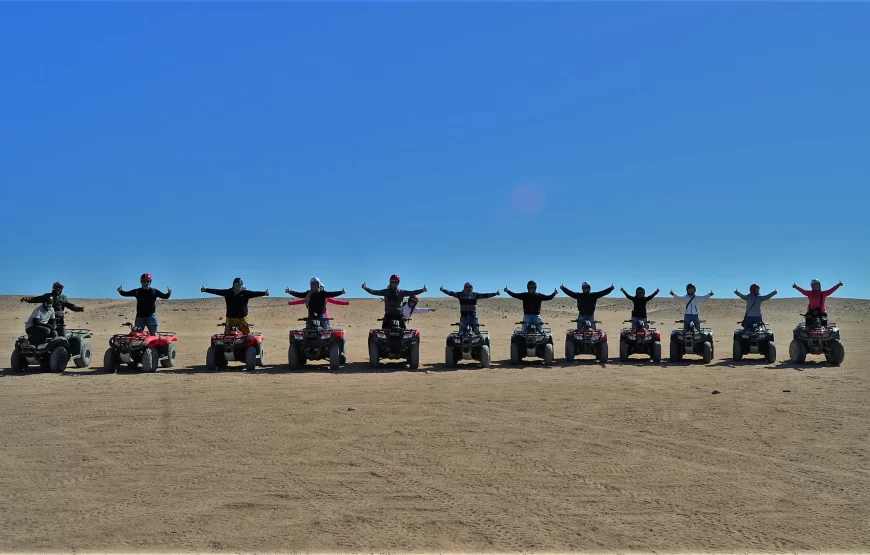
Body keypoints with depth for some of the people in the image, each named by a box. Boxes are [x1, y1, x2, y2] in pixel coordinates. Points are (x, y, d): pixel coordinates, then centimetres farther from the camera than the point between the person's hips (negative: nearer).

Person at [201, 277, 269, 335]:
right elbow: (217, 291, 0)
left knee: (246, 335, -2)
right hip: (230, 319, 1)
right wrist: (206, 290, -5)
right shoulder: (228, 292, 2)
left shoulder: (245, 293, -1)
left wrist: (264, 293, -28)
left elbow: (254, 293, -12)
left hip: (242, 318, -1)